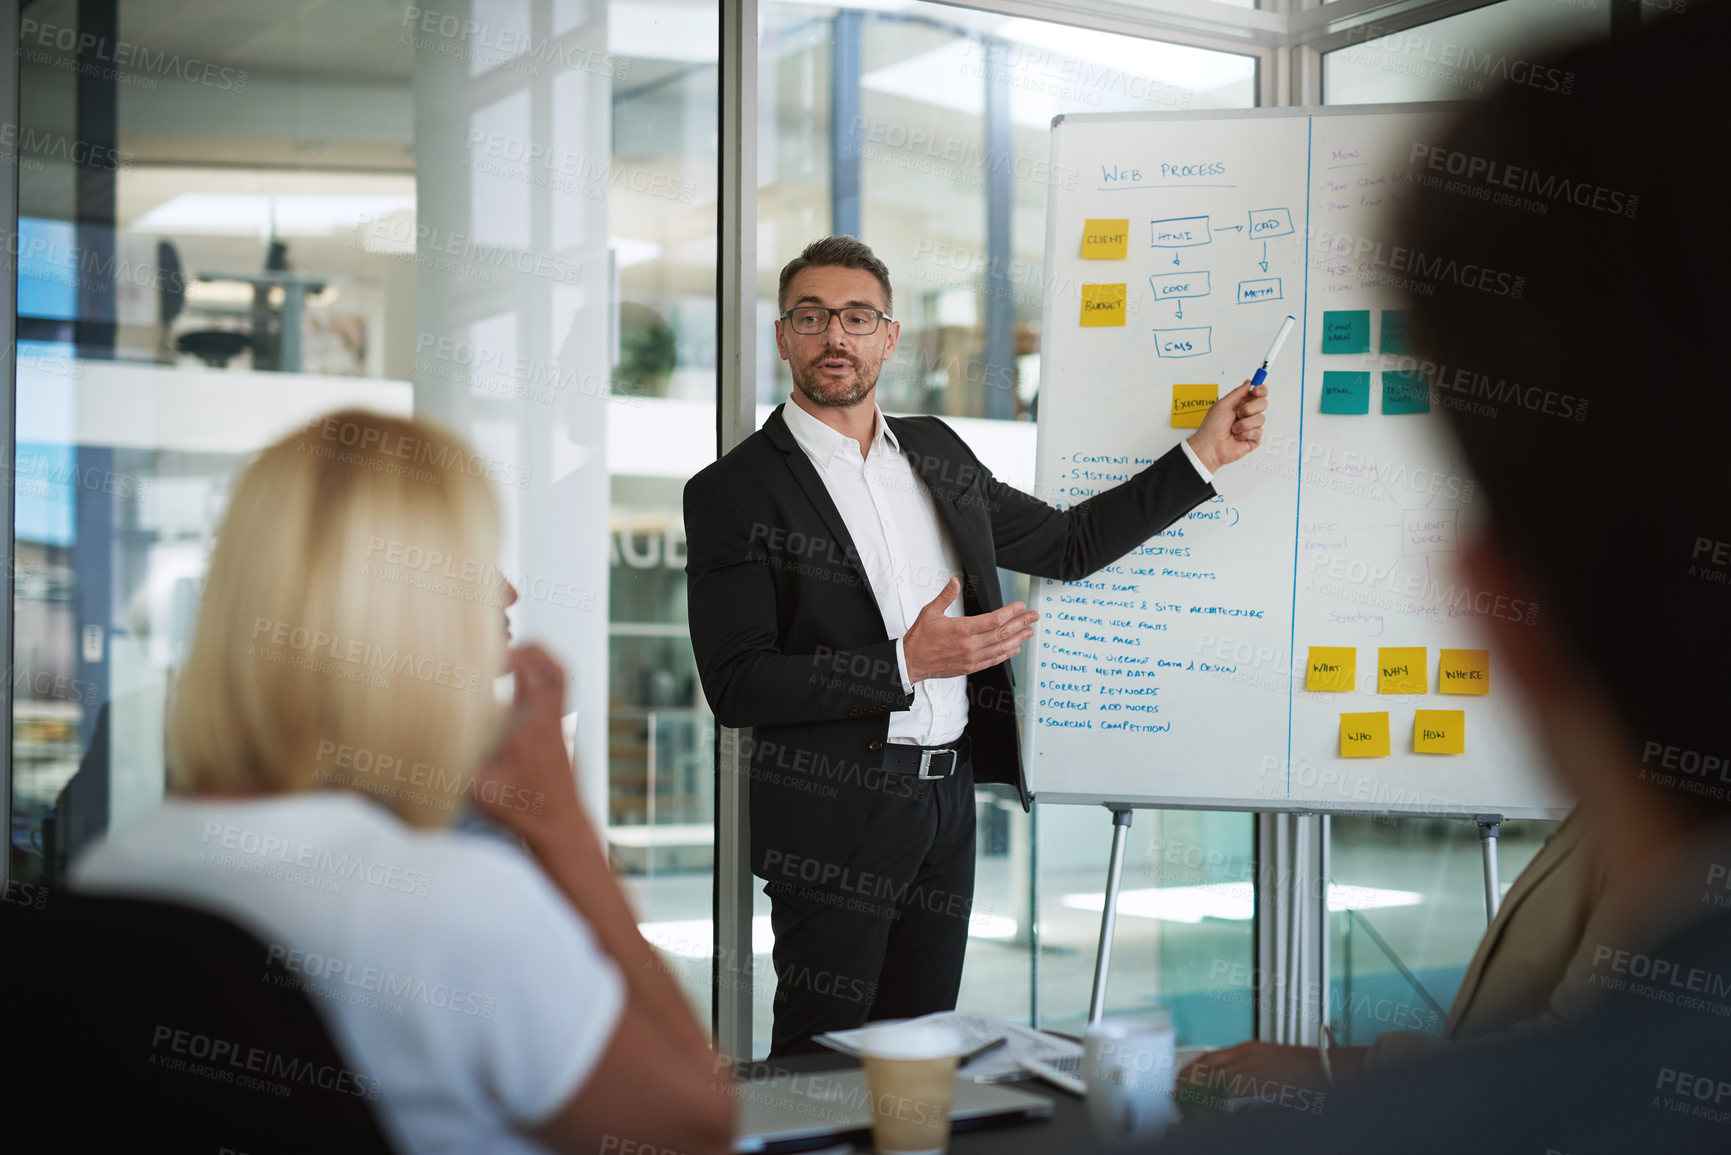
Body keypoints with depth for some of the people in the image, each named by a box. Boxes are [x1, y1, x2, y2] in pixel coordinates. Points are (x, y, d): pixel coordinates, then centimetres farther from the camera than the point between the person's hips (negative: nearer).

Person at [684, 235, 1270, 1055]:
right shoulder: (734, 491, -6)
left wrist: (1204, 453, 16)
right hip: (835, 815, -6)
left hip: (947, 801, 6)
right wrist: (904, 664, -20)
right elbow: (734, 684, -13)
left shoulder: (935, 452, 13)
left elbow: (1067, 545, 21)